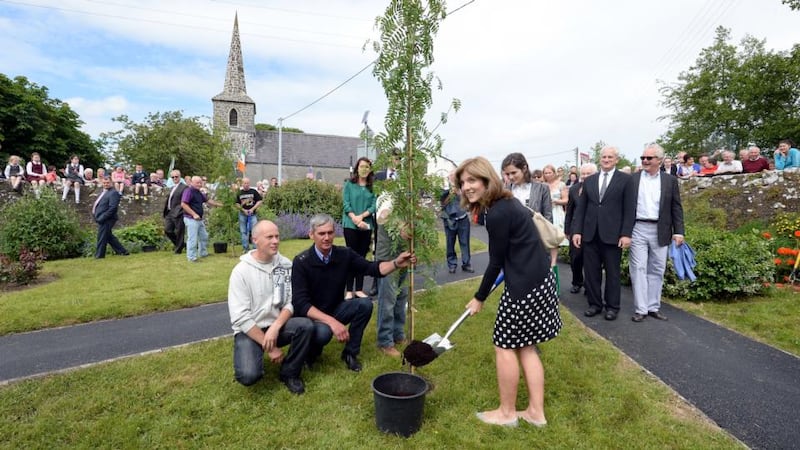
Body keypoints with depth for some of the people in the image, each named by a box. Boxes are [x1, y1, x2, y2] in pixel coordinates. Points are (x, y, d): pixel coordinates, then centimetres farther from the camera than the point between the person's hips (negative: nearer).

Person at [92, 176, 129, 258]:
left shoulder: (113, 193, -12)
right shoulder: (102, 193, 18)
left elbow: (112, 208, -20)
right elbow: (97, 205, 24)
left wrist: (102, 218, -21)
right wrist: (96, 217, 10)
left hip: (106, 220, -10)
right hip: (102, 220, 10)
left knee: (101, 238, -2)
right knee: (109, 237, 14)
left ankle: (99, 255, 9)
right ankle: (122, 251, 19)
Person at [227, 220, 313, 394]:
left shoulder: (285, 265, -2)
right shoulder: (241, 271, -13)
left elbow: (291, 302, -4)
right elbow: (240, 318, -17)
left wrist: (275, 327, -23)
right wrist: (269, 347, -18)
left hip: (277, 325, 3)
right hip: (249, 330, -3)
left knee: (306, 325, -27)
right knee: (249, 375, -27)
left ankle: (290, 373, -3)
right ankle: (253, 355, 11)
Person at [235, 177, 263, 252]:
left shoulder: (254, 191, 0)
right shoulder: (239, 193, 5)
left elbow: (259, 201, -1)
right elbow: (237, 204, 6)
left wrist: (252, 209, -11)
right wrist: (244, 210, -9)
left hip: (252, 214, -2)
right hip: (242, 214, 2)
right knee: (243, 231, 8)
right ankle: (245, 248, 18)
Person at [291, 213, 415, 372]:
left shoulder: (344, 254, -9)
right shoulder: (301, 262, -20)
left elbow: (371, 268, -8)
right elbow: (301, 303, -25)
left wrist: (396, 263, -28)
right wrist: (331, 321, -37)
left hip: (335, 309, 5)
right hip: (310, 315, -4)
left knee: (365, 304, -20)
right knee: (323, 331, -36)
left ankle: (350, 352, 0)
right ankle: (312, 351, 3)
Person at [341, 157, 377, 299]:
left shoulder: (372, 186, 7)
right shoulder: (349, 184, 1)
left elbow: (374, 206, -1)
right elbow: (346, 204, -5)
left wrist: (361, 216, -15)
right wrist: (355, 219, -17)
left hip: (367, 226, 3)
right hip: (350, 225, -2)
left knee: (362, 257, 7)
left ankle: (359, 289, 15)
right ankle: (349, 290, 6)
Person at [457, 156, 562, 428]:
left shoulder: (497, 214, -20)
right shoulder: (507, 202, 10)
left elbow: (496, 262, -13)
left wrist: (479, 298, -2)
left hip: (526, 285, -10)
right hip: (540, 279, 10)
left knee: (504, 345, 5)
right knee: (526, 346, 17)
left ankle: (507, 412, 22)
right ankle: (536, 412, 28)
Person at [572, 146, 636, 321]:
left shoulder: (625, 179, 1)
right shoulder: (589, 180, 10)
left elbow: (629, 209, -4)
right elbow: (580, 207, 8)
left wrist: (626, 234, -11)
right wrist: (577, 231, 1)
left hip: (612, 234, -3)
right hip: (590, 234, 3)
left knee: (612, 272, 7)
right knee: (591, 272, 8)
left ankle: (612, 307, 19)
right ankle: (595, 304, 21)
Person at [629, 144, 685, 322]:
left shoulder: (670, 181, 7)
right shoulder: (632, 179, 4)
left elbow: (676, 208, 6)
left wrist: (678, 231, -2)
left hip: (660, 231, 2)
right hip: (638, 229, -1)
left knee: (657, 270, 8)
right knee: (639, 269, -1)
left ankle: (654, 307, 18)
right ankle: (640, 309, 4)